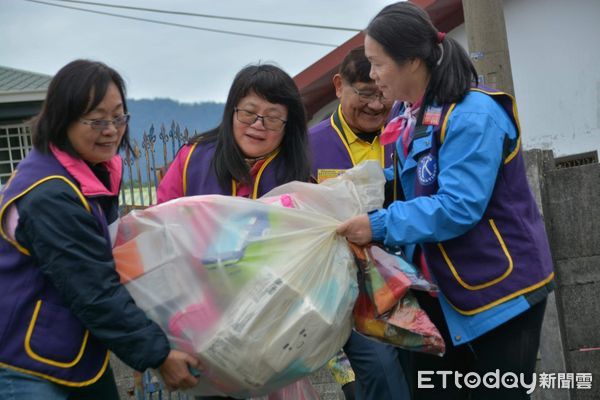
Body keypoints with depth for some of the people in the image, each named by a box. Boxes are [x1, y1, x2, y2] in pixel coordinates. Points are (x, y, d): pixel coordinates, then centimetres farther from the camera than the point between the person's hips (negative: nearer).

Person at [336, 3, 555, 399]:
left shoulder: (473, 114, -20)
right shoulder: (412, 119, 8)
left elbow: (459, 207, -27)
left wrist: (379, 226, -25)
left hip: (500, 289, -9)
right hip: (444, 292, 9)